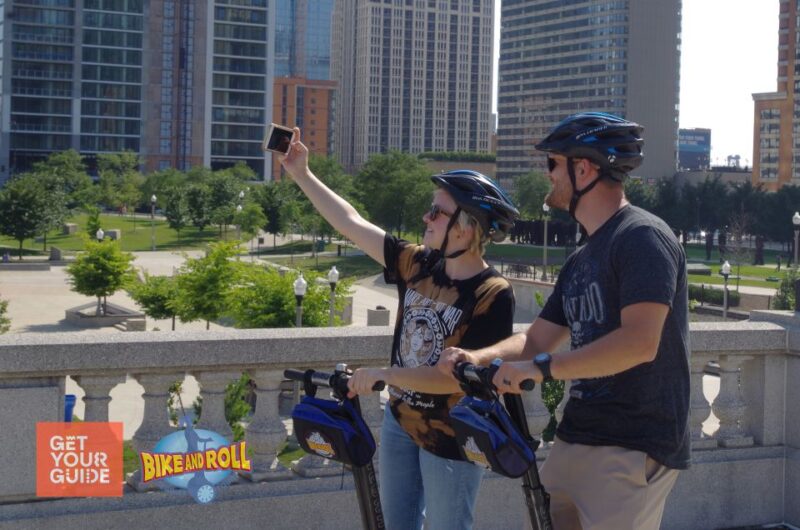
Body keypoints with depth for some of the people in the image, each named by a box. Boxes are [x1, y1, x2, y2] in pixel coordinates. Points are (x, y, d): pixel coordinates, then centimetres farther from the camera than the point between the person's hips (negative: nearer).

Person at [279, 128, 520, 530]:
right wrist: (302, 175, 0)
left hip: (449, 438, -6)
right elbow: (351, 223, 2)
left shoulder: (492, 294, -21)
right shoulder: (418, 264, -4)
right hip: (399, 421, 6)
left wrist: (383, 373, -25)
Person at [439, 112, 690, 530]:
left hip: (633, 449, -9)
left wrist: (542, 368, -25)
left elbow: (640, 343, -24)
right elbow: (536, 340, 16)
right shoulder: (581, 261, 17)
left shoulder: (642, 237, -13)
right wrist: (477, 357, -2)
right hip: (575, 440, 9)